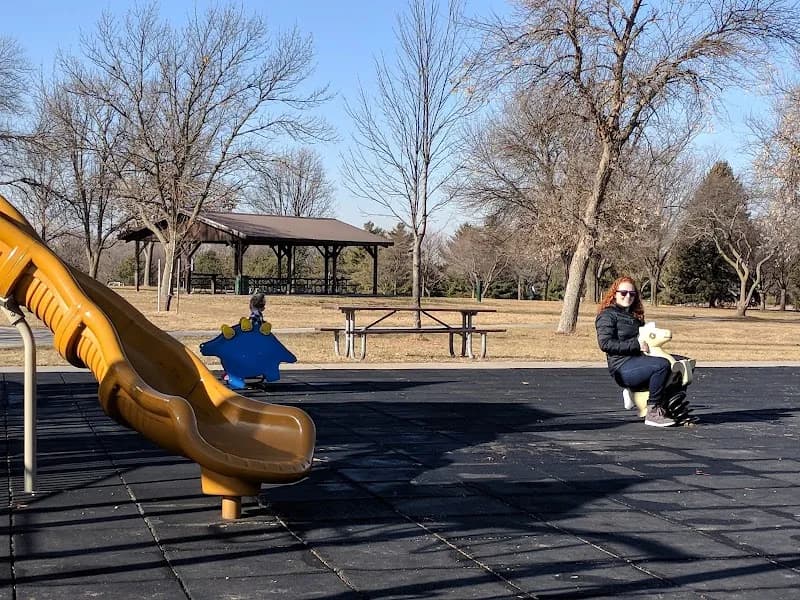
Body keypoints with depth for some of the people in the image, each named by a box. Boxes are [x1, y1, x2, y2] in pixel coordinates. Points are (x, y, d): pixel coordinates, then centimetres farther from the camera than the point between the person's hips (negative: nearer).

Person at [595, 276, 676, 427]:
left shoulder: (635, 315, 25)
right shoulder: (607, 315, -1)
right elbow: (605, 343, -14)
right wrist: (636, 345, -17)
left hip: (639, 359, 8)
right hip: (623, 367, -8)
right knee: (662, 365, -31)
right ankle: (653, 412, -24)